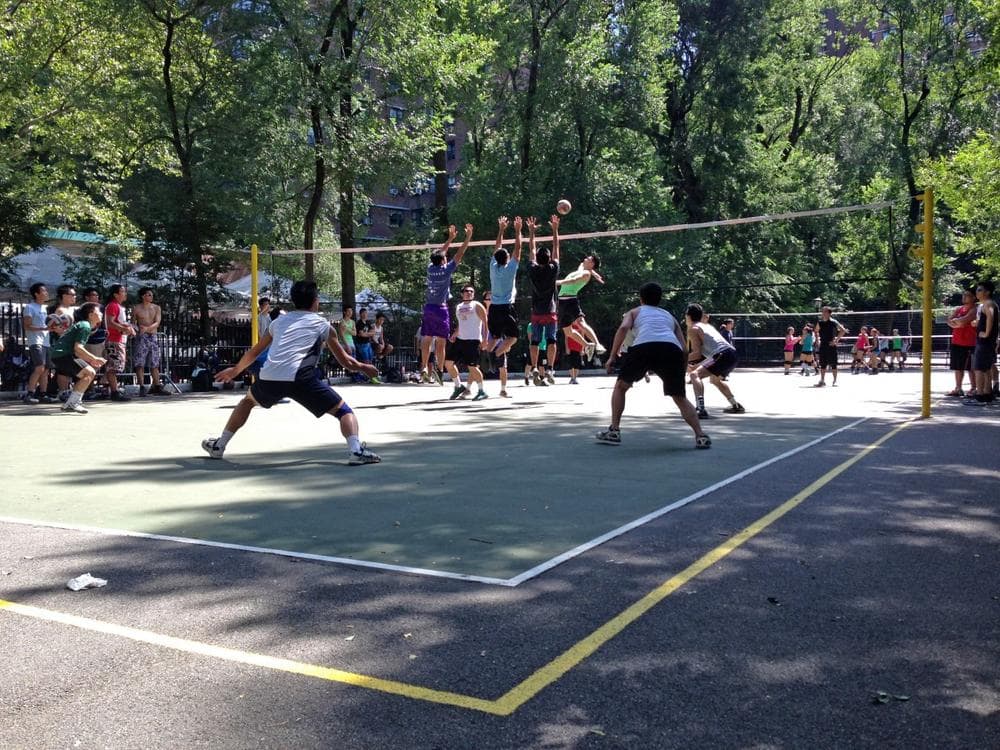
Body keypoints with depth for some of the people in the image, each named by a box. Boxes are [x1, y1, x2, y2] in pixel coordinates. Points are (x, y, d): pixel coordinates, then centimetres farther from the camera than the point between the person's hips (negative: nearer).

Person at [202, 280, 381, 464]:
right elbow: (346, 361, 22)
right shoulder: (323, 325, 17)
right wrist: (363, 367, 42)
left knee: (248, 401, 35)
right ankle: (356, 450, -15)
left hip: (268, 378, 4)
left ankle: (218, 446, 38)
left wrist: (234, 371, 54)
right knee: (343, 410, 8)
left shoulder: (279, 321, 27)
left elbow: (254, 352, 39)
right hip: (301, 379, -4)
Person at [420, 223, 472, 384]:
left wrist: (450, 238, 31)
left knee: (426, 340, 6)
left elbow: (440, 253, 22)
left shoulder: (431, 268, 6)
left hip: (428, 307, 5)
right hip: (440, 308, -5)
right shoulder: (446, 269, -7)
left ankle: (424, 368, 4)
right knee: (440, 342, -3)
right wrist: (468, 237, 4)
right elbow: (460, 254, -3)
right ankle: (439, 370, -7)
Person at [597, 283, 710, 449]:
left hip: (644, 346, -2)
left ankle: (614, 431, 17)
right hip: (672, 349, 2)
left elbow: (623, 328, 7)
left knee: (620, 386, 22)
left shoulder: (635, 311, 30)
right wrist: (660, 367, 35)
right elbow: (683, 346, 26)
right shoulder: (669, 316, 38)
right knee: (680, 398, 17)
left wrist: (612, 357, 6)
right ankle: (700, 436, 2)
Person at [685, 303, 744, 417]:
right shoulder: (707, 325, 27)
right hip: (732, 354, 9)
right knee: (714, 379, 33)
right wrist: (696, 366, 28)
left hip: (723, 355, -9)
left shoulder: (693, 329, 2)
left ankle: (701, 410, -32)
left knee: (695, 375, -15)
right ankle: (736, 406, 42)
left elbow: (697, 354, -8)